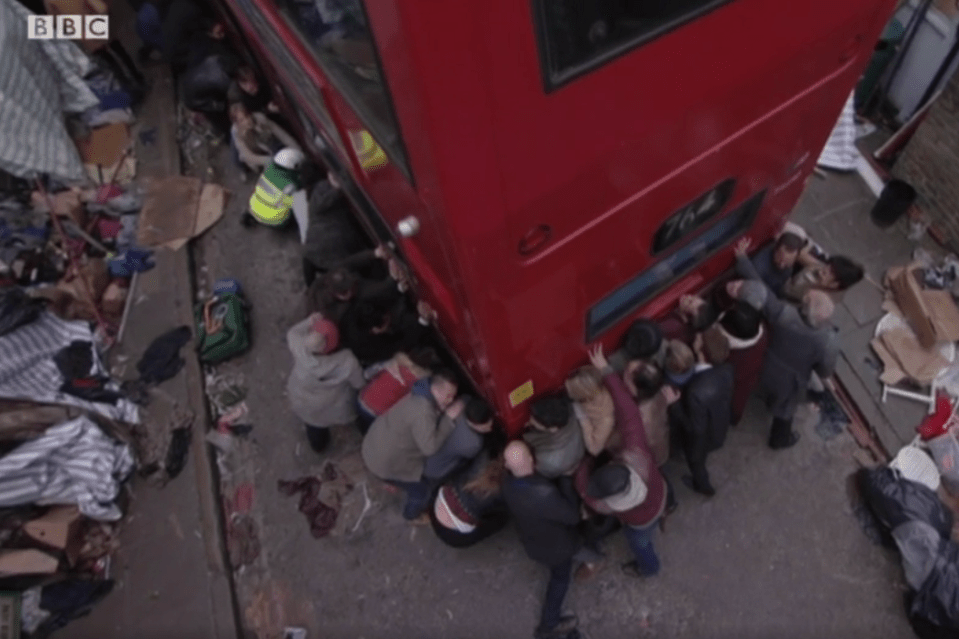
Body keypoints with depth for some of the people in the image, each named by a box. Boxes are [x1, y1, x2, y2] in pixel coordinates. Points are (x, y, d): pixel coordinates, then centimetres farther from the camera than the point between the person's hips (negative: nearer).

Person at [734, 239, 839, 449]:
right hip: (792, 380, -1)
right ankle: (780, 439, 60)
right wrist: (824, 377, 7)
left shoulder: (784, 313, -37)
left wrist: (742, 258, -23)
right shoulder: (828, 341, -36)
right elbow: (825, 370, -18)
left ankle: (771, 400, 75)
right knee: (785, 408, 30)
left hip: (769, 368, 1)